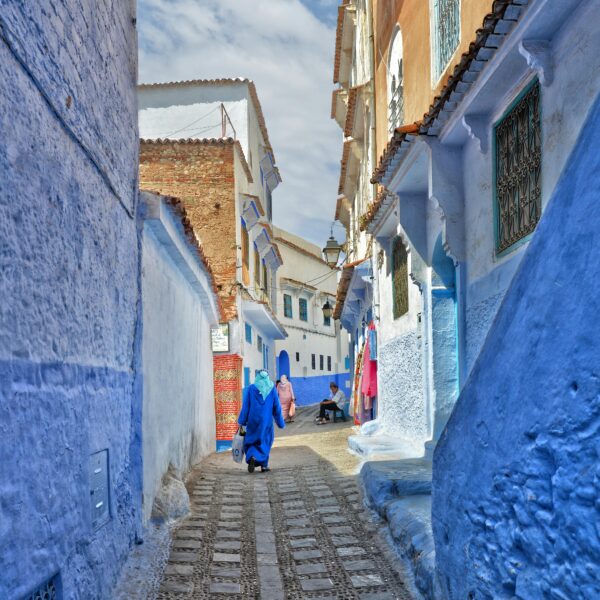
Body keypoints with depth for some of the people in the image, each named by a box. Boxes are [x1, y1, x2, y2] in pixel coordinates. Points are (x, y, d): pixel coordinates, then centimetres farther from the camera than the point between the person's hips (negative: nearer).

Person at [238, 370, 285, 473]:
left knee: (251, 441, 10)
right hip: (266, 421, 1)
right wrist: (280, 423, 9)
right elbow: (277, 407, 1)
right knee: (265, 441, 16)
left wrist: (241, 421, 1)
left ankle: (252, 456, -18)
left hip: (253, 421, -1)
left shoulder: (251, 388, -3)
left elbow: (245, 406, -4)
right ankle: (264, 465, 15)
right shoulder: (272, 389, -2)